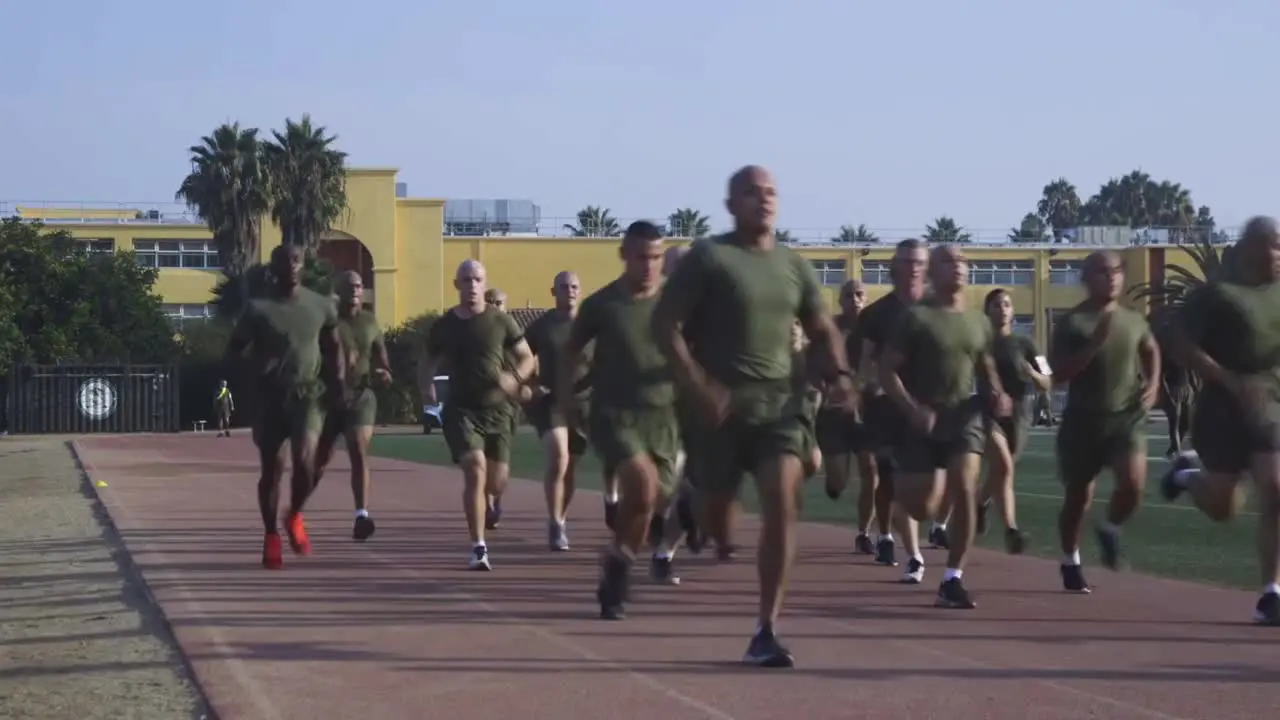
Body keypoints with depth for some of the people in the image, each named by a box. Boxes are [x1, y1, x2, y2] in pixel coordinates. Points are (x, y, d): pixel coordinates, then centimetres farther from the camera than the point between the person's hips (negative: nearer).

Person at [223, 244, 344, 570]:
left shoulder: (322, 306, 4)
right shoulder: (258, 308, -3)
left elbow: (333, 346, 18)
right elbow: (234, 350, 3)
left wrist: (338, 377, 1)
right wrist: (255, 366, -17)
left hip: (309, 396, 0)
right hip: (270, 397, 0)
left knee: (305, 461, -18)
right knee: (271, 470, 4)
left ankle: (295, 517, 10)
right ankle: (271, 536, 21)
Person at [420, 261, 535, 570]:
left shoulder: (501, 321, 0)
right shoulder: (444, 325, 3)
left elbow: (527, 357, 6)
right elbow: (427, 363, 15)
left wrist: (515, 377, -16)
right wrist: (426, 388, -6)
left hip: (497, 409, 1)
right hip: (461, 409, -1)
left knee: (495, 483, 3)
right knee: (475, 469, -20)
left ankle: (486, 501, 44)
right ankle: (478, 548, -15)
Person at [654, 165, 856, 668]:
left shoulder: (793, 265, 11)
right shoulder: (708, 258, -4)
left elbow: (823, 329, 19)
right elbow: (665, 325, -7)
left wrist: (838, 373, -1)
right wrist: (698, 387, -17)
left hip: (778, 402, 3)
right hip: (723, 404, -3)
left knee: (781, 506, -11)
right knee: (713, 508, 4)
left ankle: (765, 633, -8)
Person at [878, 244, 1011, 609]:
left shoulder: (979, 322, 9)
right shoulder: (915, 317, -7)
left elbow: (986, 367, 22)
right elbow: (887, 370, -8)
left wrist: (997, 395, 1)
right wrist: (912, 409, -20)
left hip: (964, 418, 3)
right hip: (923, 420, -3)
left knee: (965, 492, -15)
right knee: (922, 508, -4)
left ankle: (952, 580, -6)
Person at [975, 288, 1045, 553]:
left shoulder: (1023, 343, 3)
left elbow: (1046, 384, 3)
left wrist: (1031, 373, -16)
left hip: (1018, 414, 3)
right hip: (989, 411, -3)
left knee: (1000, 470, 12)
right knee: (1003, 466, -23)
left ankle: (981, 504, 45)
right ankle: (1011, 530, -29)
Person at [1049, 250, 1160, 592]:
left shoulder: (1134, 320, 5)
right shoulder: (1072, 322, -10)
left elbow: (1151, 349, 27)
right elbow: (1059, 375, -17)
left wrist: (1153, 383, 10)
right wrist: (1095, 343, -24)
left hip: (1127, 416, 3)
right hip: (1083, 419, -2)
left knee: (1133, 483, -19)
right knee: (1078, 497, 7)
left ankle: (1110, 529, 14)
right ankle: (1070, 562, 30)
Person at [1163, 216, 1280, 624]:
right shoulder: (1217, 295, -8)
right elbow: (1182, 347, -12)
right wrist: (1232, 382, -21)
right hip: (1225, 409, -4)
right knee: (1223, 507, 6)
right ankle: (1188, 473, 40)